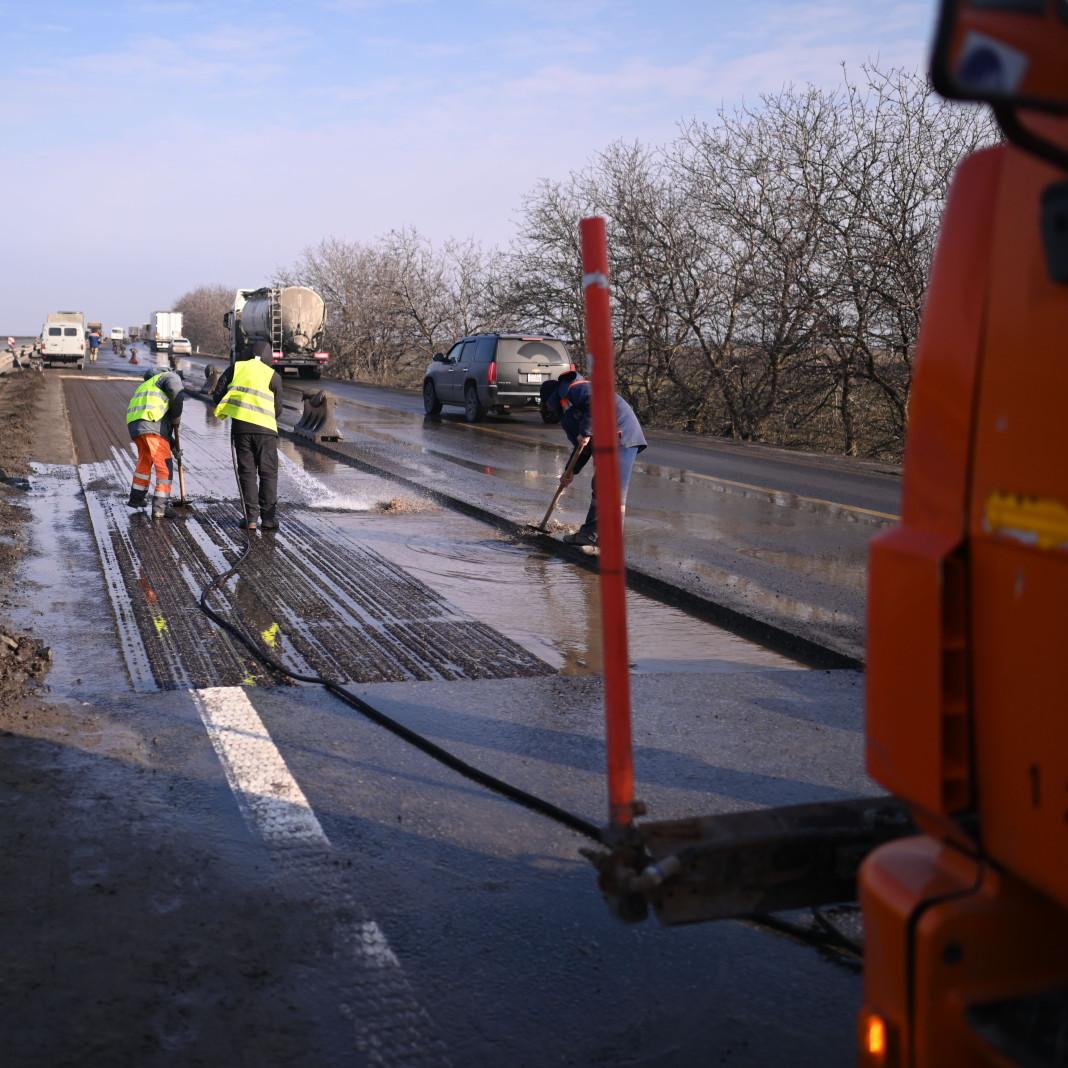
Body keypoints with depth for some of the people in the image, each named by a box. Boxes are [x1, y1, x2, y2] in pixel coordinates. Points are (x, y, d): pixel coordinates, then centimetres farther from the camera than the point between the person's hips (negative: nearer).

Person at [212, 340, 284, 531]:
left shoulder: (236, 367, 9)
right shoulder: (273, 375, 5)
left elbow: (218, 393, 6)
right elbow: (277, 409, 8)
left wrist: (224, 411, 25)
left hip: (240, 425, 2)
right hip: (265, 428, -1)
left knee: (247, 472, 8)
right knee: (268, 473, 6)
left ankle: (251, 517, 3)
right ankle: (268, 517, 1)